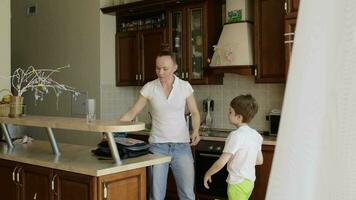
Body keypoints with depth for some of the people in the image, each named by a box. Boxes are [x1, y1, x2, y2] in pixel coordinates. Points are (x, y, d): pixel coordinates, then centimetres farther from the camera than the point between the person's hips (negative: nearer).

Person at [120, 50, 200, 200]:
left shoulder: (185, 86, -2)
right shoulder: (149, 88, -2)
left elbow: (194, 113, 7)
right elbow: (132, 113, 0)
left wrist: (196, 130, -12)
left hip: (182, 146, 0)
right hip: (157, 146, 0)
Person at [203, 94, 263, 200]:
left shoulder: (236, 135, -21)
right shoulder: (256, 135, 1)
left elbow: (221, 163, -21)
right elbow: (259, 160, 9)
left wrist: (208, 174, -6)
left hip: (238, 183, -8)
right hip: (249, 181, 8)